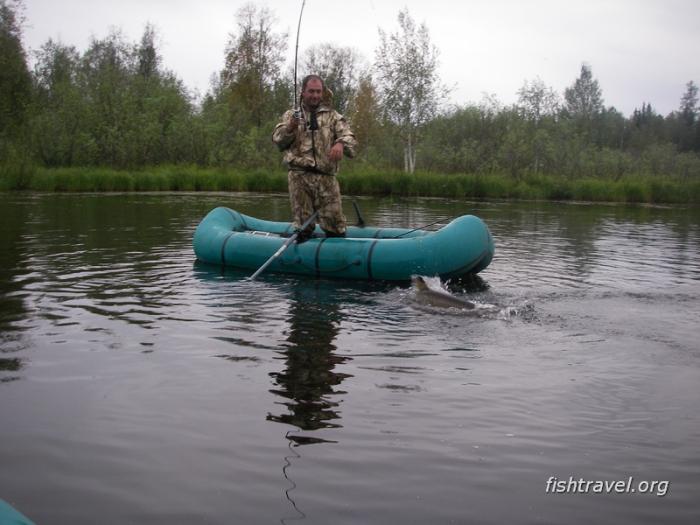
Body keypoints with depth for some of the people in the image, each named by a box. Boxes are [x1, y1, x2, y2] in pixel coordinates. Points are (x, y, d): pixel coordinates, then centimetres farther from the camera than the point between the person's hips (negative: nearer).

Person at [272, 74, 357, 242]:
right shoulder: (291, 115, 16)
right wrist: (290, 129, -13)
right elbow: (277, 139, 9)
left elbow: (349, 137, 1)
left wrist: (340, 143, -23)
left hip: (326, 178, 0)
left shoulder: (332, 116, 13)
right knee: (302, 224, 2)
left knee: (334, 224, -4)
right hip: (299, 177, 0)